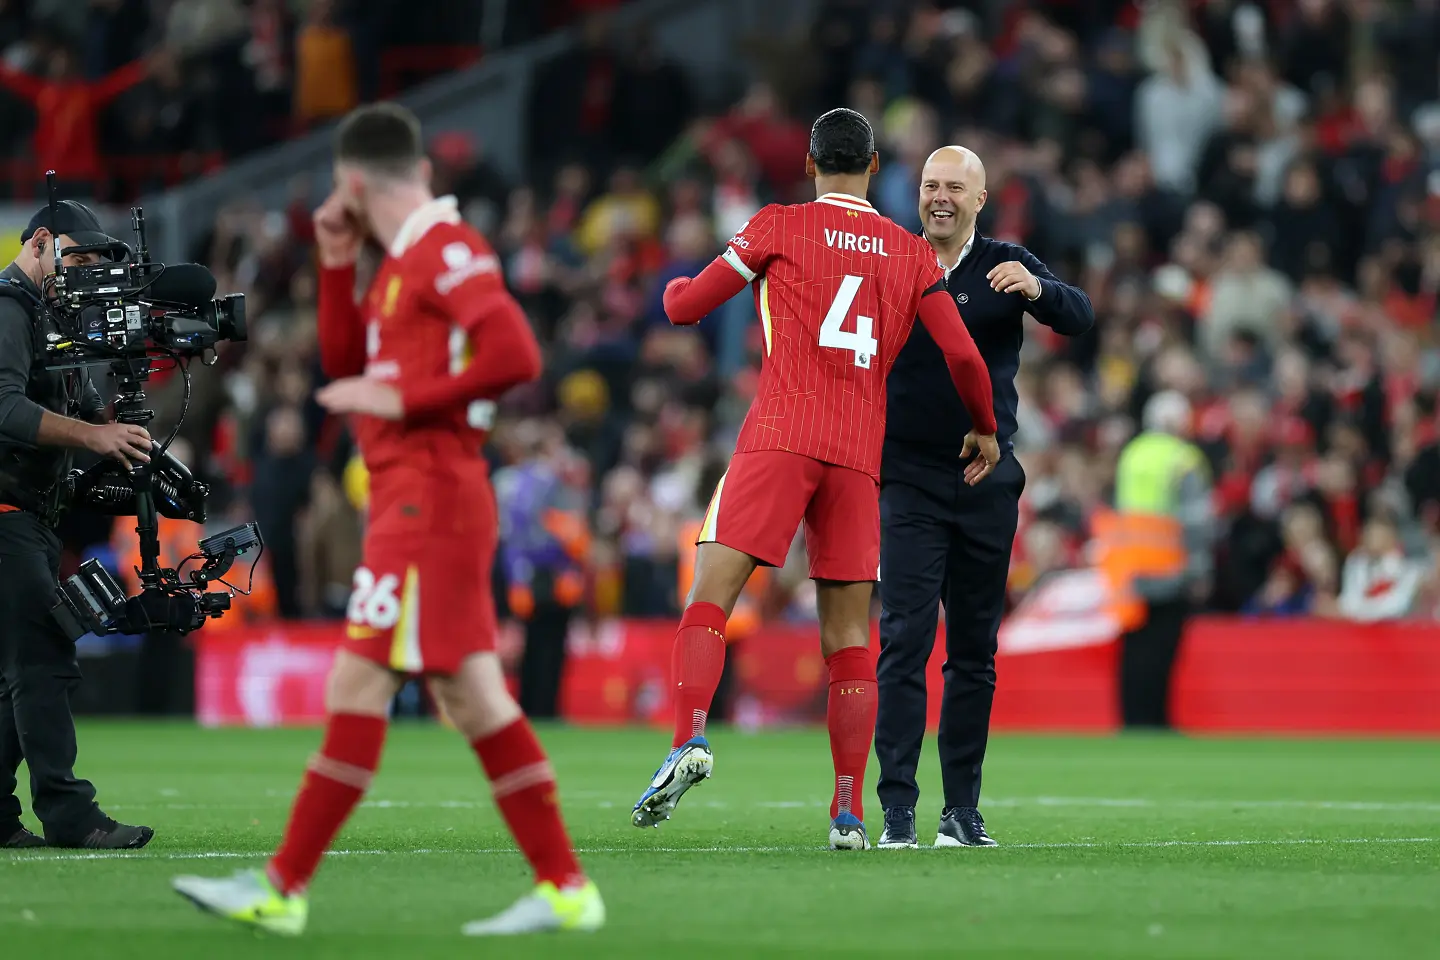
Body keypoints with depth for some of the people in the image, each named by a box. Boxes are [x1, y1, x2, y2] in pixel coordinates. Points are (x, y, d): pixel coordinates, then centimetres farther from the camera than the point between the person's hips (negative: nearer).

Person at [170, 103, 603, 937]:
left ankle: (284, 888, -8)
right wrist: (338, 263, 15)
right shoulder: (405, 261, 19)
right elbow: (345, 363, 25)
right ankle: (564, 887, 7)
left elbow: (517, 356, -22)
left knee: (360, 686, -9)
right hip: (414, 499, 10)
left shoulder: (447, 249, -11)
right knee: (473, 697, 7)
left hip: (429, 496, -10)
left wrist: (402, 399, -18)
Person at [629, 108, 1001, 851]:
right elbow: (963, 355, 8)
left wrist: (674, 286, 32)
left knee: (709, 598, -7)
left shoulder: (779, 227, 6)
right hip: (859, 456, 3)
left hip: (779, 440, -3)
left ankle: (689, 740, -30)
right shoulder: (911, 254, 14)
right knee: (848, 636, 6)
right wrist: (984, 429, 25)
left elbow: (684, 308, 8)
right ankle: (849, 811, 1)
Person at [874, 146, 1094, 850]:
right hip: (910, 479, -1)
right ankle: (897, 809, -13)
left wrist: (1036, 289, -32)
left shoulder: (1006, 267, 3)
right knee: (904, 641, -11)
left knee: (975, 650, 6)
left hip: (987, 478, 1)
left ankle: (962, 809, 13)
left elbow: (1079, 317, -11)